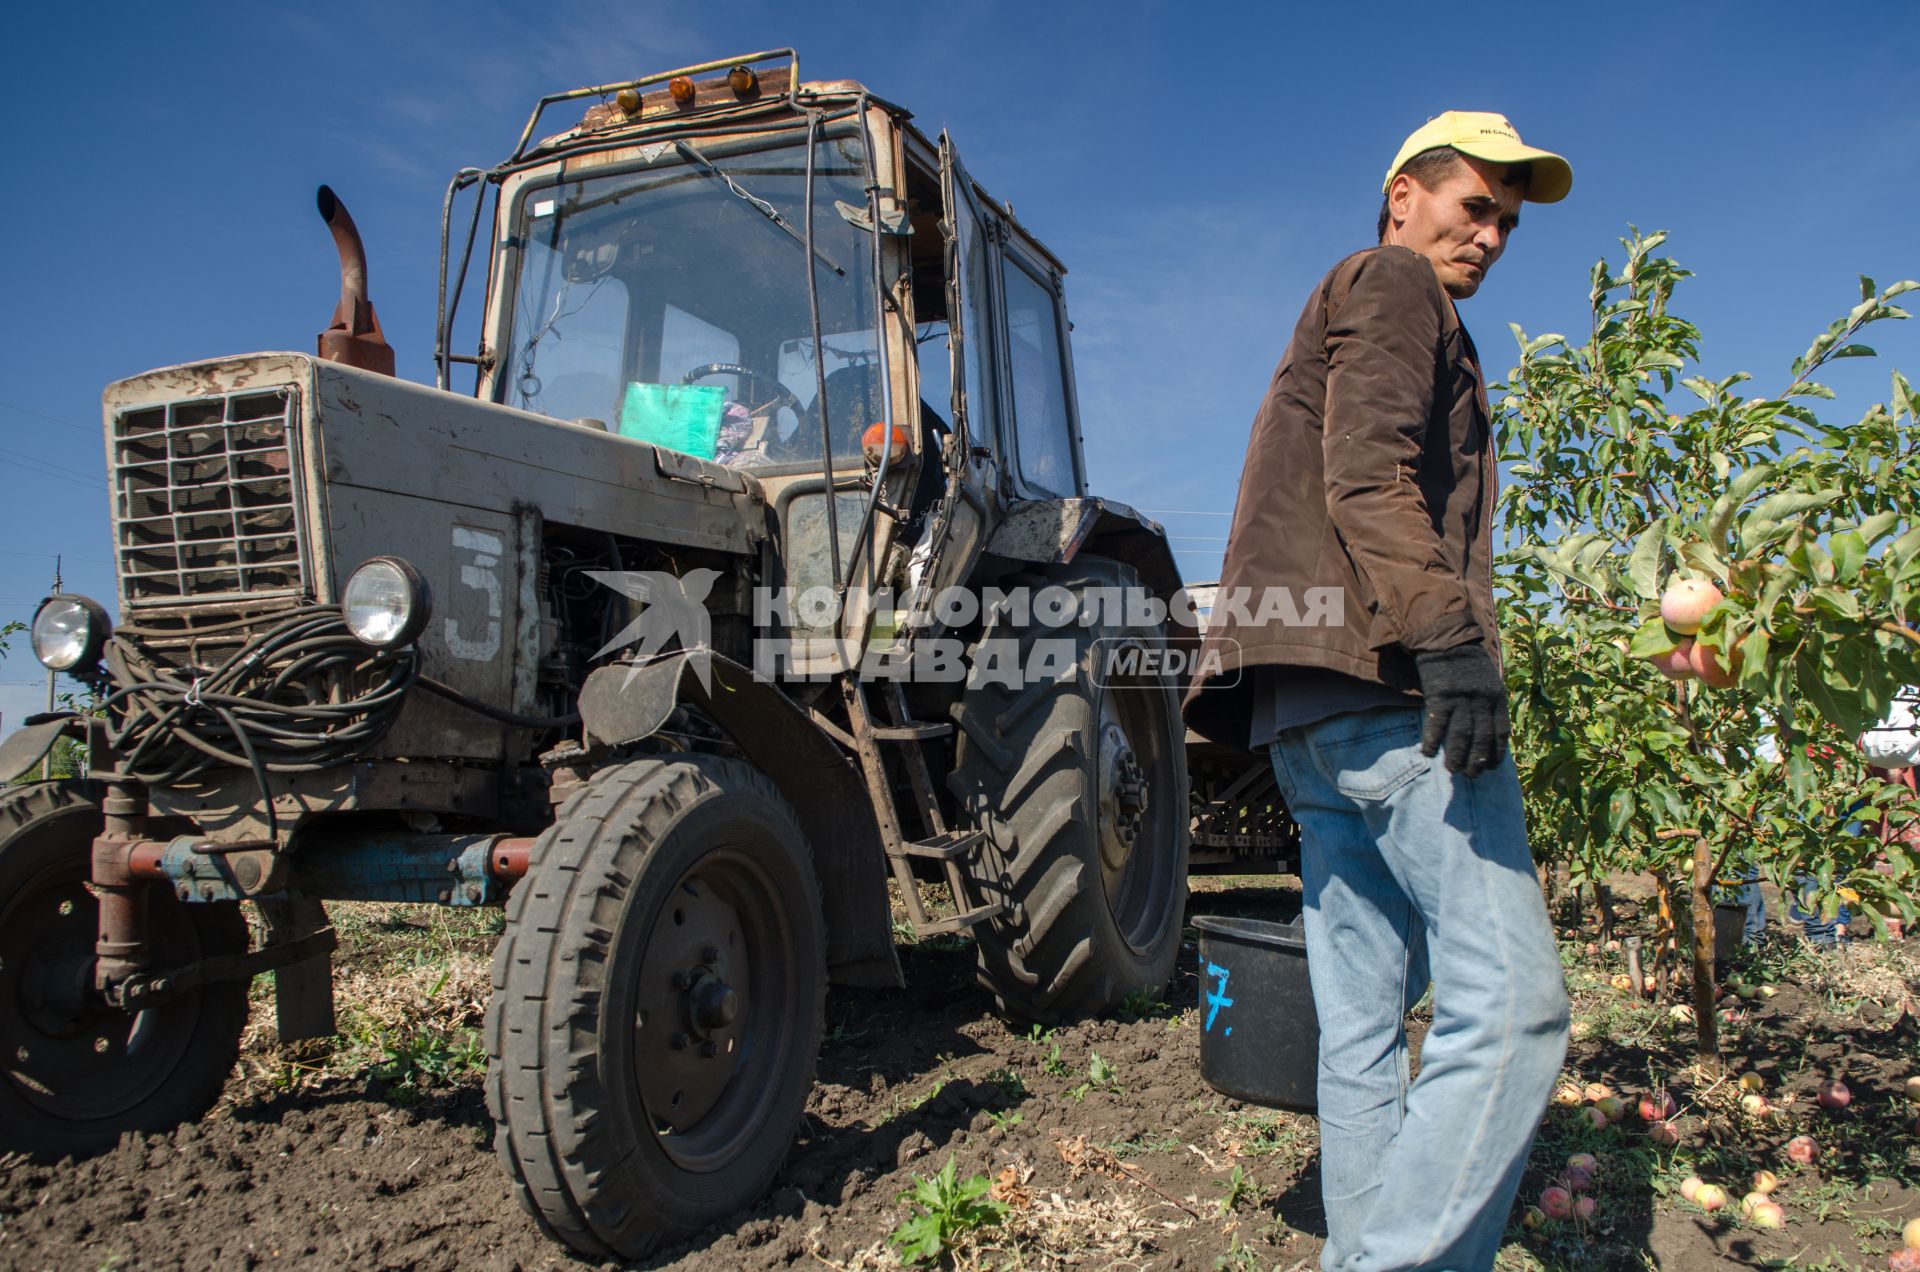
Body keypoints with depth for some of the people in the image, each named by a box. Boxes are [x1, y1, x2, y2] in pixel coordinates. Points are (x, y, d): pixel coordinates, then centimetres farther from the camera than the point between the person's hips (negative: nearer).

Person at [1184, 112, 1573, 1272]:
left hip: (1311, 705, 10)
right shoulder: (1391, 284, 5)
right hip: (1387, 680, -10)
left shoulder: (1346, 314, 35)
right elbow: (1371, 477, -13)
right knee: (1512, 1000, -14)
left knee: (1364, 1023, 8)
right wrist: (1450, 635, -23)